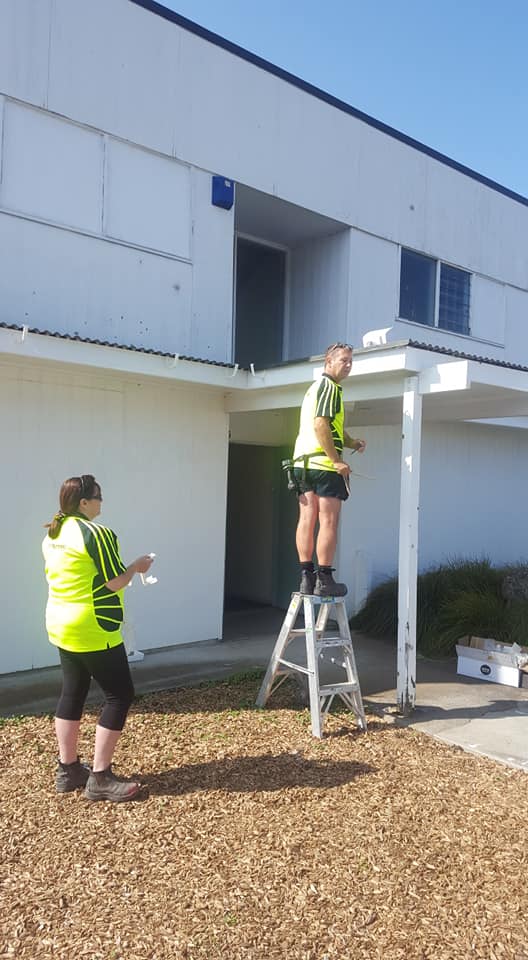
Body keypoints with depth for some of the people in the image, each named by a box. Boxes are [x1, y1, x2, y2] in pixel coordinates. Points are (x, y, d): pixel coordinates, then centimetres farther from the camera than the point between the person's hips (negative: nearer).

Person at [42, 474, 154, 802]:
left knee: (72, 694, 16)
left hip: (61, 625, 9)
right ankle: (100, 778, 4)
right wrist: (137, 567, 0)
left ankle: (68, 770, 25)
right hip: (92, 630, -9)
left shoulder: (53, 534, 9)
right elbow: (114, 582, -16)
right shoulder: (96, 532, -18)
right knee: (120, 694, 0)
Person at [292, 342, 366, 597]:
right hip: (324, 462, -9)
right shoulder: (329, 386, -6)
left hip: (303, 461, 9)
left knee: (307, 518, 6)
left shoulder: (314, 386, 25)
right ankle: (324, 580, -4)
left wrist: (352, 443, 16)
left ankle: (306, 577, 8)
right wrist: (337, 460, -18)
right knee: (328, 521, -6)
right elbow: (320, 426, -18)